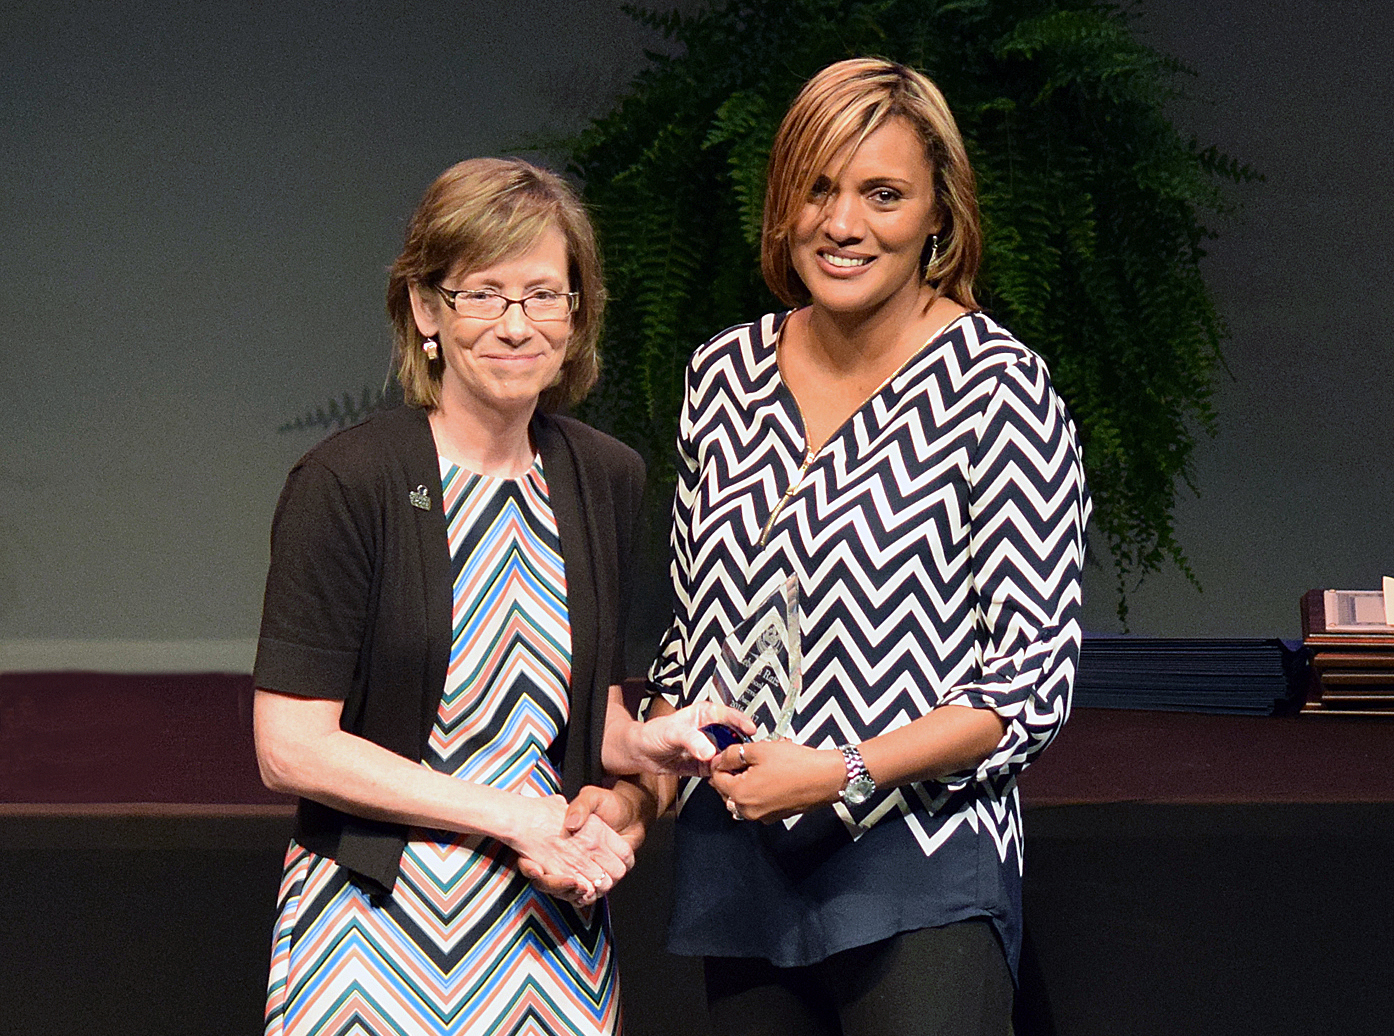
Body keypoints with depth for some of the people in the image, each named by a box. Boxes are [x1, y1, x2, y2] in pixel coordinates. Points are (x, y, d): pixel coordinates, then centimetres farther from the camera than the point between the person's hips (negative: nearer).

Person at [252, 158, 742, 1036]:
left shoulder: (606, 479, 6)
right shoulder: (346, 484, -11)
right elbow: (293, 747, -14)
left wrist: (620, 804, -7)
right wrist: (514, 815, -14)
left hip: (556, 926, 5)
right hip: (379, 924, -4)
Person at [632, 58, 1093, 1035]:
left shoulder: (995, 387, -8)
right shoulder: (724, 371, 8)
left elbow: (1032, 688, -9)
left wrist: (841, 774, -18)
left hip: (920, 877, -5)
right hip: (735, 862, 5)